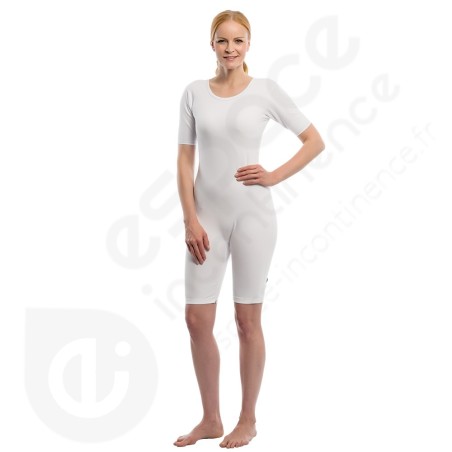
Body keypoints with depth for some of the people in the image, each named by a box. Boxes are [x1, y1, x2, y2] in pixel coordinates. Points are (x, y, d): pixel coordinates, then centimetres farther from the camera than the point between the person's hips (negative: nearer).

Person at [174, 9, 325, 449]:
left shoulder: (265, 90, -2)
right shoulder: (194, 93, 4)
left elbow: (314, 141, 2)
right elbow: (185, 160, 3)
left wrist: (274, 177, -7)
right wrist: (190, 220, -5)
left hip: (251, 214, -3)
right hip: (208, 216, 3)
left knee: (247, 320, 4)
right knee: (197, 320, 4)